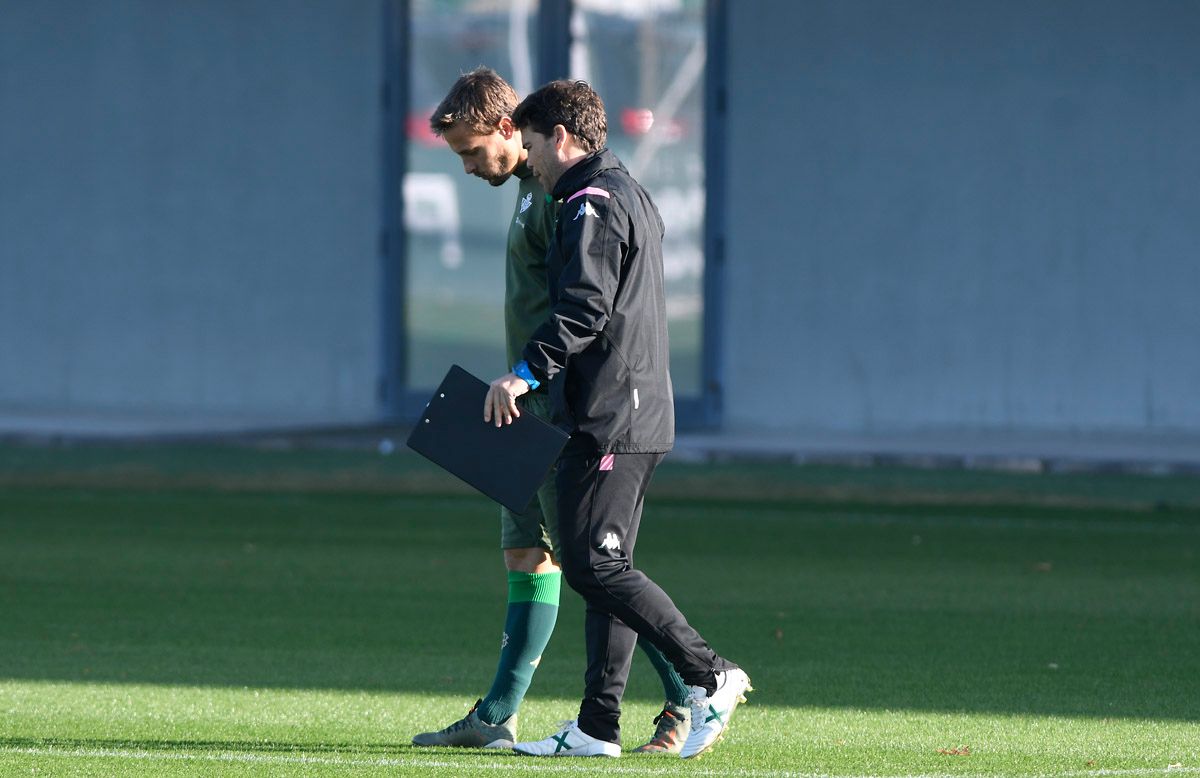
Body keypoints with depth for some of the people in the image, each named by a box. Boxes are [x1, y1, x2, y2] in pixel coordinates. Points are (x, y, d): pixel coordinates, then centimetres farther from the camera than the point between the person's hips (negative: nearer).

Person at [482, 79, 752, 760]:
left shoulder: (592, 204, -11)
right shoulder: (631, 195, 21)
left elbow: (584, 308, -23)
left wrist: (526, 373, -25)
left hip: (608, 418, -10)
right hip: (643, 417, 10)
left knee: (593, 564, -10)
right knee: (606, 565, 9)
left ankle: (710, 676, -13)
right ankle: (599, 727, 7)